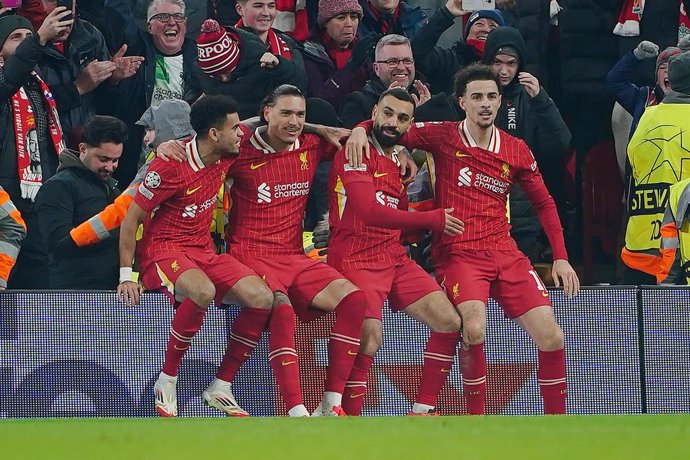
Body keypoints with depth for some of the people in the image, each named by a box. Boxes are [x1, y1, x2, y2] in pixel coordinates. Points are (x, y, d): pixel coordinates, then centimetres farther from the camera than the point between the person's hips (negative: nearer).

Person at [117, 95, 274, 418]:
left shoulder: (227, 156, 2)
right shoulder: (170, 167, -16)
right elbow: (132, 218, -10)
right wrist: (126, 275, -12)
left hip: (204, 252, 7)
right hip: (163, 251, -7)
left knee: (262, 299, -17)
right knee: (202, 291, -40)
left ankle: (221, 388, -7)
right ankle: (167, 382, -23)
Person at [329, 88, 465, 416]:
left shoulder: (400, 162, 17)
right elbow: (370, 211, -20)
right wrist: (434, 220, -16)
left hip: (395, 259, 8)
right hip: (357, 260, -8)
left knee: (450, 322, 0)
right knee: (370, 337, -26)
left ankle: (422, 410, 8)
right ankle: (348, 419, -15)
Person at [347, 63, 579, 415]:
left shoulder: (517, 151, 9)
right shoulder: (443, 137, 1)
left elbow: (543, 203, 18)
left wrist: (560, 257, 12)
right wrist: (361, 129, -13)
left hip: (504, 252, 4)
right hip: (458, 253, -4)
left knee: (551, 336, -7)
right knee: (474, 328, -29)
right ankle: (475, 422, -15)